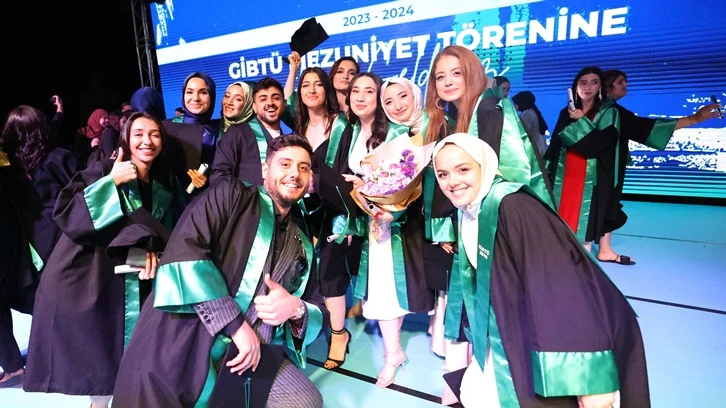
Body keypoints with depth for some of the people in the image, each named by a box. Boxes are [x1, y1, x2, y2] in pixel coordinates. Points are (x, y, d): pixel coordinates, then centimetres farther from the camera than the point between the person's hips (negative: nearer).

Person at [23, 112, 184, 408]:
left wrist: (153, 251, -8)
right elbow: (64, 214, -18)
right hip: (86, 282, -4)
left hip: (133, 289, 4)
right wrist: (111, 182, -24)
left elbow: (168, 232, 11)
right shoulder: (103, 171, -8)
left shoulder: (165, 184, 5)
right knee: (100, 365, 2)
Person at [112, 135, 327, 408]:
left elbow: (320, 311, 15)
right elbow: (184, 249, -13)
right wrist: (235, 323, -17)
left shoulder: (302, 245, 16)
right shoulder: (229, 195, 3)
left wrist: (297, 309, -10)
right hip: (182, 343, -4)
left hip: (252, 353, 5)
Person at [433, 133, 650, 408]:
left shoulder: (512, 207, -26)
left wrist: (590, 378, -32)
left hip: (553, 342, -7)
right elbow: (472, 279, 11)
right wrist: (468, 335, 20)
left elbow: (560, 286, -31)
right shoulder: (468, 214, 0)